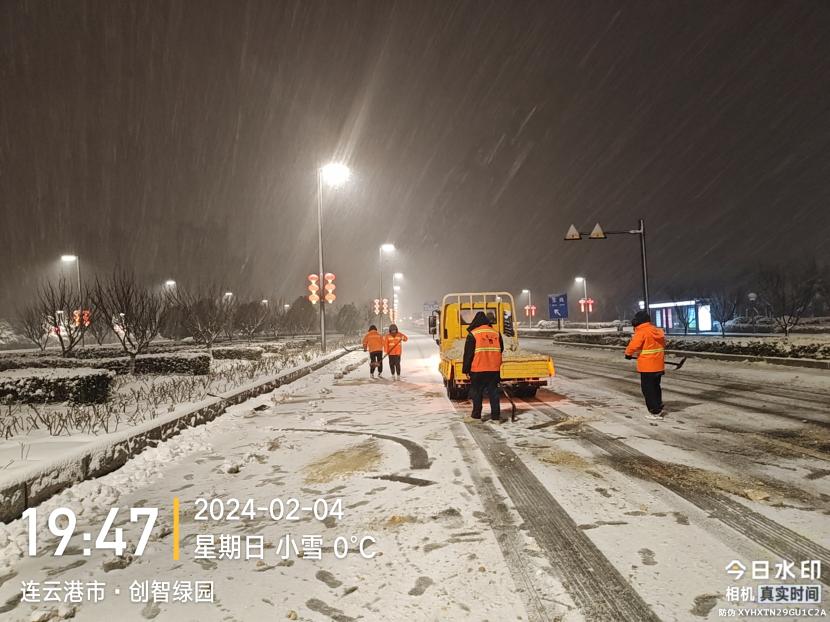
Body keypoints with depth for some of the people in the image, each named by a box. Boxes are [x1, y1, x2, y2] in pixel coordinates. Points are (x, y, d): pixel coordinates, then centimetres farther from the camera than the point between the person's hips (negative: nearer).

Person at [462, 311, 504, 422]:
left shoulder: (473, 334, -8)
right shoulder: (496, 333, 6)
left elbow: (468, 354, -6)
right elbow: (501, 350, 16)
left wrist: (466, 369, 1)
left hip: (477, 369, -3)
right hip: (494, 369, 4)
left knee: (476, 392, 8)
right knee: (493, 392, 8)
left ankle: (476, 415, 13)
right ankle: (496, 416, 7)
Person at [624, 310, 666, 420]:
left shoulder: (641, 332, -16)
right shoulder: (658, 331, 8)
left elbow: (633, 345, -19)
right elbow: (663, 345, 17)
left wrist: (628, 354, 1)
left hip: (647, 366, -8)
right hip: (658, 365, 8)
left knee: (648, 389, 2)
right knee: (656, 387, 21)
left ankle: (655, 412, 4)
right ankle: (659, 408, 29)